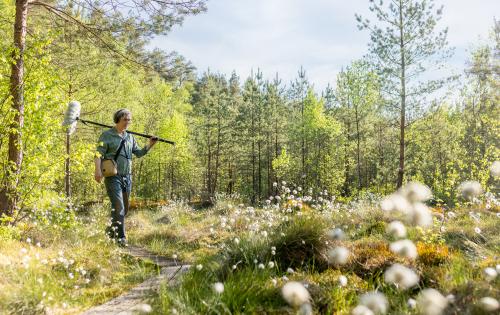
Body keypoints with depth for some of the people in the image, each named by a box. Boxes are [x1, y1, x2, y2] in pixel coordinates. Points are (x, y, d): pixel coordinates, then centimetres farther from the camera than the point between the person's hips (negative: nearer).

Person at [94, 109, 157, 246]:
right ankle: (120, 237, -9)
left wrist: (149, 145, 1)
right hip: (113, 177, -6)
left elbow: (139, 153, 17)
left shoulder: (130, 137, 15)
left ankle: (111, 230, 31)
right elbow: (98, 154, -9)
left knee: (125, 208, 13)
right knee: (118, 207, -14)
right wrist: (98, 170, -23)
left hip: (127, 177, 7)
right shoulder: (107, 135, -2)